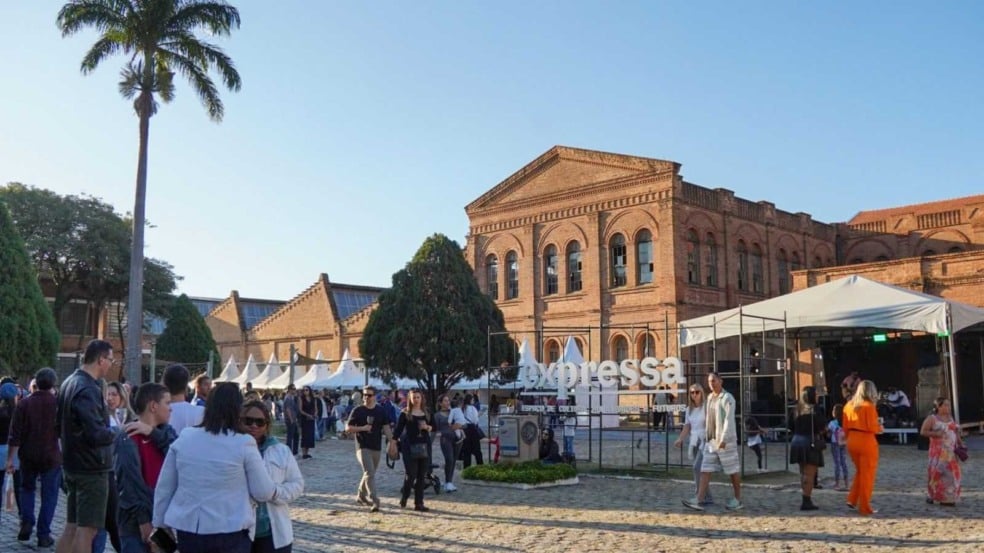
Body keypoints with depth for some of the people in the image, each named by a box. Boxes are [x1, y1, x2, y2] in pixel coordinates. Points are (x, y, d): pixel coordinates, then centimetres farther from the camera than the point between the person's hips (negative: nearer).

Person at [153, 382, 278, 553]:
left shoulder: (183, 439, 0)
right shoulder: (244, 444, -10)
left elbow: (163, 488, 7)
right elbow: (263, 492, -5)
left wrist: (159, 523, 19)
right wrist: (275, 490, 17)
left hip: (188, 530, 4)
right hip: (229, 533, -3)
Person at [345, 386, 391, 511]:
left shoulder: (381, 411, 4)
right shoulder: (357, 411, -3)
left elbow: (386, 428, 4)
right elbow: (348, 428, -1)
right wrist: (362, 428, -16)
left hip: (376, 447, 4)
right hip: (363, 447, -4)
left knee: (369, 473, 15)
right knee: (369, 473, -14)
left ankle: (361, 495, 35)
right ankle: (374, 501, -15)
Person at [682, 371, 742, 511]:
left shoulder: (728, 398, -12)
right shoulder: (710, 398, 13)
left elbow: (729, 420, -19)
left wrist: (723, 439, -26)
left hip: (726, 440, -7)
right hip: (711, 440, 7)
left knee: (732, 470, 5)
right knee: (705, 469, -2)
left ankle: (738, 500, 18)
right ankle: (698, 501, -8)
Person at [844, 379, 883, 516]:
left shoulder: (849, 405, 7)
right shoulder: (869, 406, -12)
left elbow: (845, 427, 9)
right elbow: (872, 427, -16)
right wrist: (880, 428, 4)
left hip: (852, 441, 6)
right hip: (866, 442, -6)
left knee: (859, 471, 23)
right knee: (867, 475, 4)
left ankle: (852, 500, 15)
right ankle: (864, 508, 9)